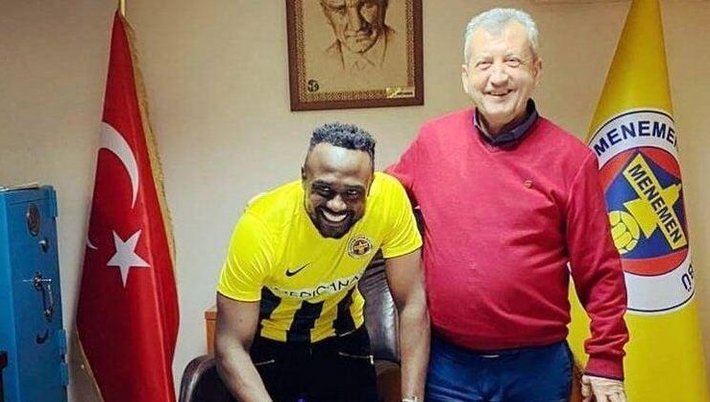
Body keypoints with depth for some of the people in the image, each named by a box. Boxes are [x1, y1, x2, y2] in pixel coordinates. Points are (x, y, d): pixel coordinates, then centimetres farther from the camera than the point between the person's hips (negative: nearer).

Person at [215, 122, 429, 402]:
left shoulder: (389, 198, -28)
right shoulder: (261, 226, -33)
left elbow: (412, 304, -20)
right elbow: (231, 346, -26)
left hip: (342, 335, 2)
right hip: (268, 340, -2)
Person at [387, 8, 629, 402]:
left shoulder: (570, 158, -8)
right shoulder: (432, 140, -2)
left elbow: (600, 273, -3)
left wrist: (606, 360, -3)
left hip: (537, 365, -1)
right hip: (448, 363, 2)